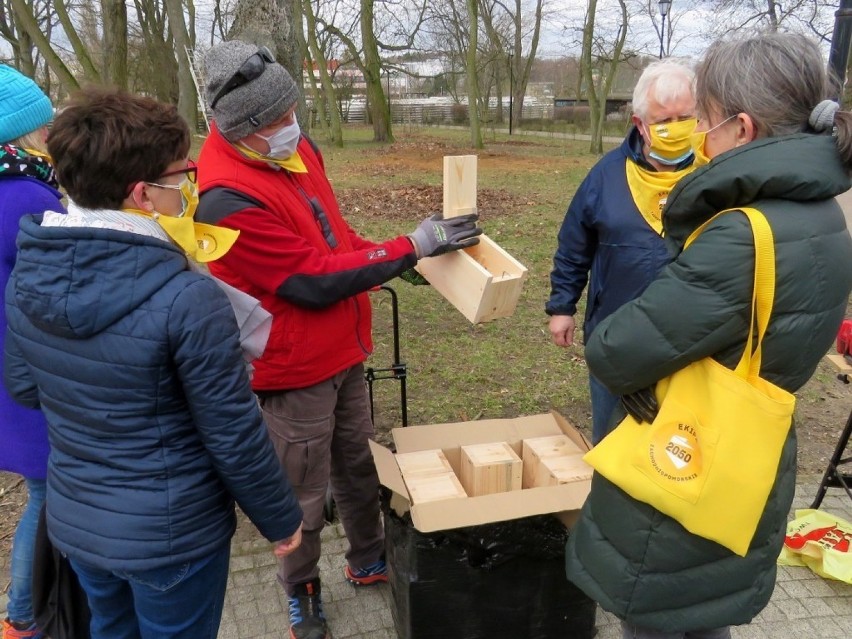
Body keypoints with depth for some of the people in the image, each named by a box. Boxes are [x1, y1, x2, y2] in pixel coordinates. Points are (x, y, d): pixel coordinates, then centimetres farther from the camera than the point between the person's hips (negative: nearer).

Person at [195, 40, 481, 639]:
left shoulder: (296, 148, 0)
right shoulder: (228, 197, -27)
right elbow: (315, 280, -26)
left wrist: (410, 255, 4)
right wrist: (412, 246, -23)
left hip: (344, 350, 8)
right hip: (295, 369, -8)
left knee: (358, 468, 23)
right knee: (305, 495, 10)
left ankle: (369, 561, 46)